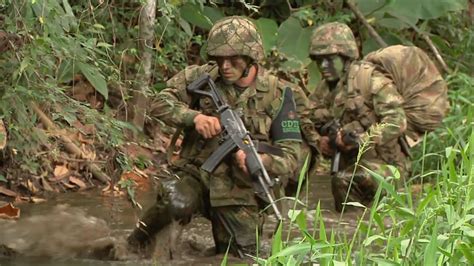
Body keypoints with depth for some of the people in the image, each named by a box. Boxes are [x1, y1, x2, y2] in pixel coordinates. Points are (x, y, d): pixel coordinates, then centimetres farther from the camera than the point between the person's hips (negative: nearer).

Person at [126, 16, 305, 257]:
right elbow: (161, 103, -4)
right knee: (178, 203, -35)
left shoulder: (277, 94, -7)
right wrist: (194, 117, -23)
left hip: (240, 192, 1)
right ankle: (144, 233, -5)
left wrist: (262, 161, -31)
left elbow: (290, 157, -8)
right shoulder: (203, 77, -5)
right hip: (195, 174, -1)